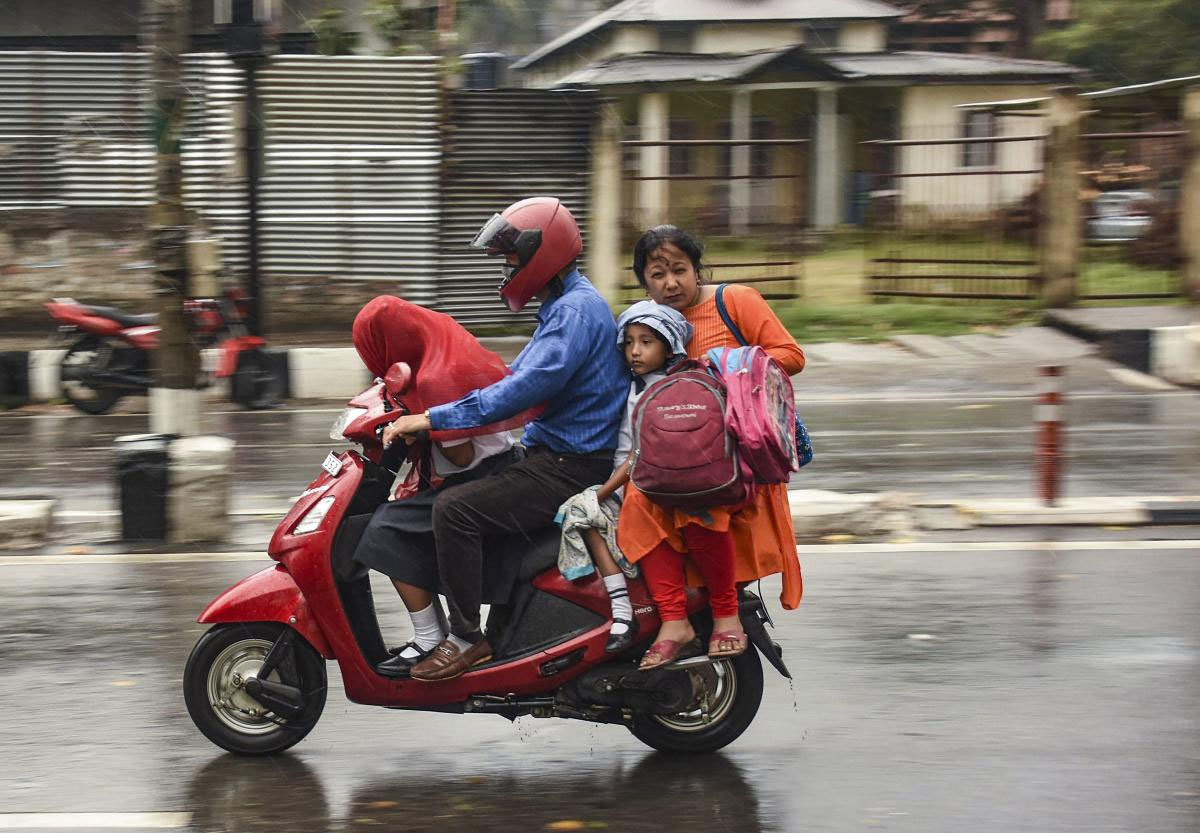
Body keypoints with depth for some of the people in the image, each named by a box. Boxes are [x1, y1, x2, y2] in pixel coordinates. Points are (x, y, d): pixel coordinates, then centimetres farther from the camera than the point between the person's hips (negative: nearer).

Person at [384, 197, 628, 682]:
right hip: (552, 454, 11)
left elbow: (525, 388, -27)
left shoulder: (576, 310, -16)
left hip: (572, 466, -11)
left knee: (456, 509, -21)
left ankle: (466, 637, -15)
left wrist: (433, 419, -25)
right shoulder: (563, 306, 19)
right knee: (445, 489, 16)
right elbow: (514, 376, 26)